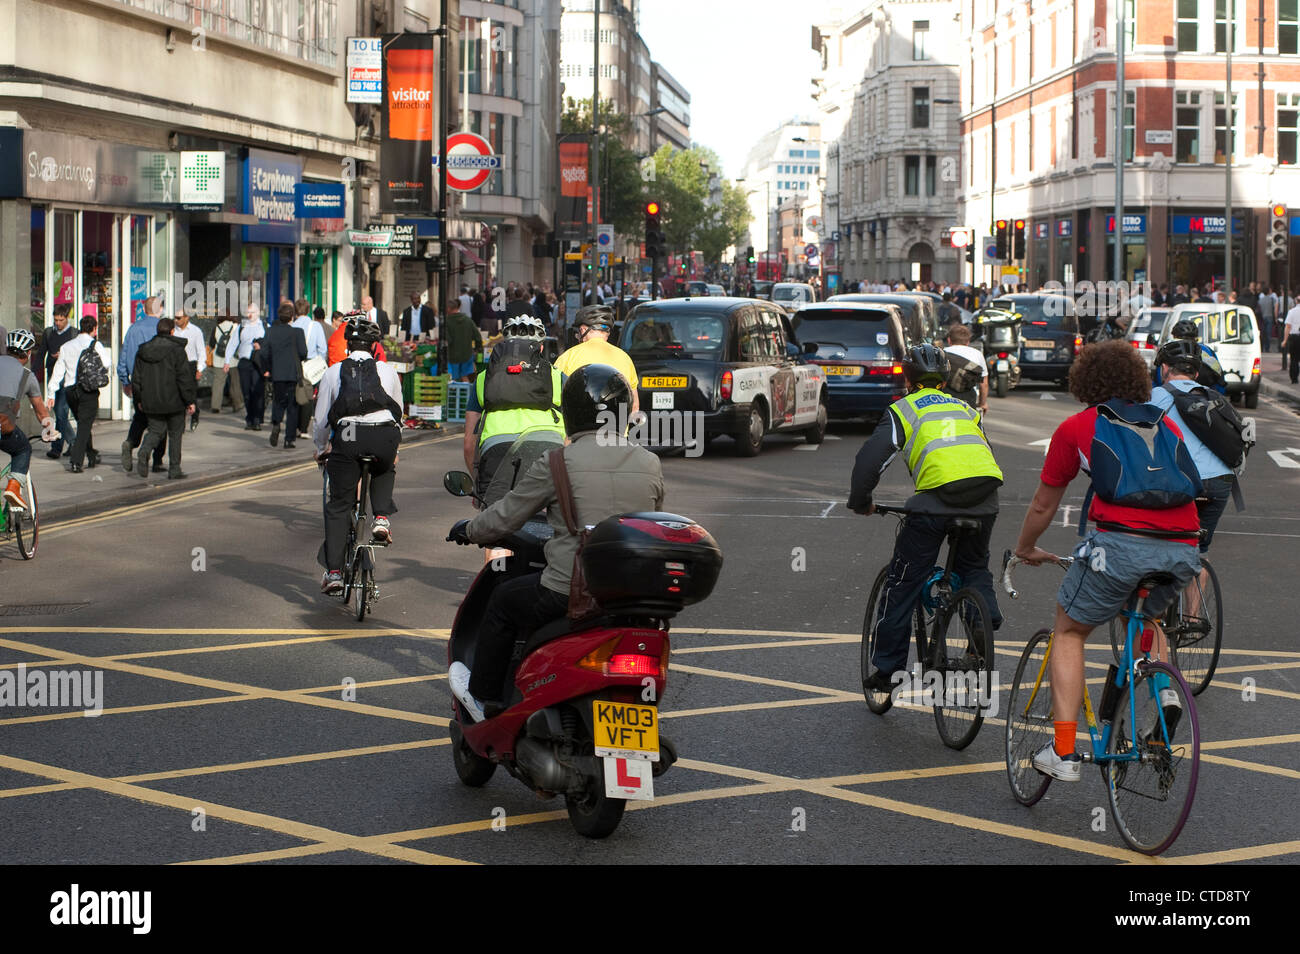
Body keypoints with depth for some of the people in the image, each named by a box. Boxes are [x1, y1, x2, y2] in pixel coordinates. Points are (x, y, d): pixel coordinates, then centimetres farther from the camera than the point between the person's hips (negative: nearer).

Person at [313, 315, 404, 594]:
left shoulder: (334, 372, 15)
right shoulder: (388, 371, 18)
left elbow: (321, 420, 16)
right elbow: (398, 412, 28)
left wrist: (321, 449, 34)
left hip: (347, 437, -1)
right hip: (384, 436, 1)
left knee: (338, 505, 9)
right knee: (385, 471, 36)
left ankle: (334, 572, 1)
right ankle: (381, 517, 11)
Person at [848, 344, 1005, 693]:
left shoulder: (904, 409, 13)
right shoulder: (965, 408, 27)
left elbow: (871, 456, 3)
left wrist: (860, 501, 16)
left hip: (937, 497, -4)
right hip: (985, 500, 4)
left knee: (903, 583, 7)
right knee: (974, 569, 29)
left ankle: (886, 669, 9)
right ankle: (987, 622, 8)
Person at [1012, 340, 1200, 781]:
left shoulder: (1076, 427, 16)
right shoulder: (1165, 424, 25)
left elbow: (1043, 505, 25)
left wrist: (1025, 550, 43)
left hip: (1122, 542, -4)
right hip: (1183, 550, 4)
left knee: (1069, 632, 17)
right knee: (1144, 616, 35)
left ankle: (1063, 752, 7)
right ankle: (1163, 686, 10)